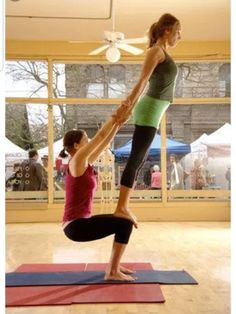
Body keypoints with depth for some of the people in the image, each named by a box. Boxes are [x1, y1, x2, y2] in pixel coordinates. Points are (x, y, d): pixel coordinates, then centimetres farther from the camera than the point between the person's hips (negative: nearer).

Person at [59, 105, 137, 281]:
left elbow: (104, 143, 15)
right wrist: (115, 117, -3)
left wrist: (118, 123, 13)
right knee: (125, 223, -13)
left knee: (122, 222, 18)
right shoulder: (76, 162, -13)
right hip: (76, 225, -10)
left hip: (80, 222, 10)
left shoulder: (85, 164, 12)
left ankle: (114, 265, 24)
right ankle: (112, 272, -4)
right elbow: (100, 136, -13)